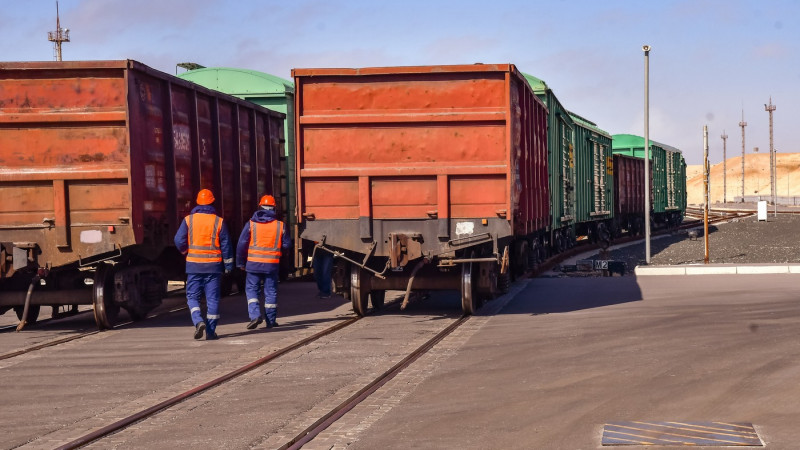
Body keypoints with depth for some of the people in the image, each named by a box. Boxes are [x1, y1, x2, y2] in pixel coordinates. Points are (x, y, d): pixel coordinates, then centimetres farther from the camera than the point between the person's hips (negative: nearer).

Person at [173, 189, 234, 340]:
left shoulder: (189, 220, -1)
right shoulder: (219, 221, 0)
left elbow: (179, 240, -5)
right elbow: (226, 244, 0)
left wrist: (186, 252, 16)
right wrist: (228, 265, 8)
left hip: (194, 265, 0)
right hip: (213, 265, 0)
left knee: (193, 296, 9)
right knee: (212, 298, 6)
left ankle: (198, 321, -14)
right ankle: (211, 331, 5)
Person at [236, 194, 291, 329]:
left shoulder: (251, 224, -2)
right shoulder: (280, 225, 0)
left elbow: (241, 244, -2)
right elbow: (287, 245, 5)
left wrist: (241, 262, 8)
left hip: (253, 263, -1)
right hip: (272, 264, 1)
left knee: (251, 289, 8)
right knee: (271, 292, 10)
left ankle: (255, 315, -9)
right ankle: (270, 320, 15)